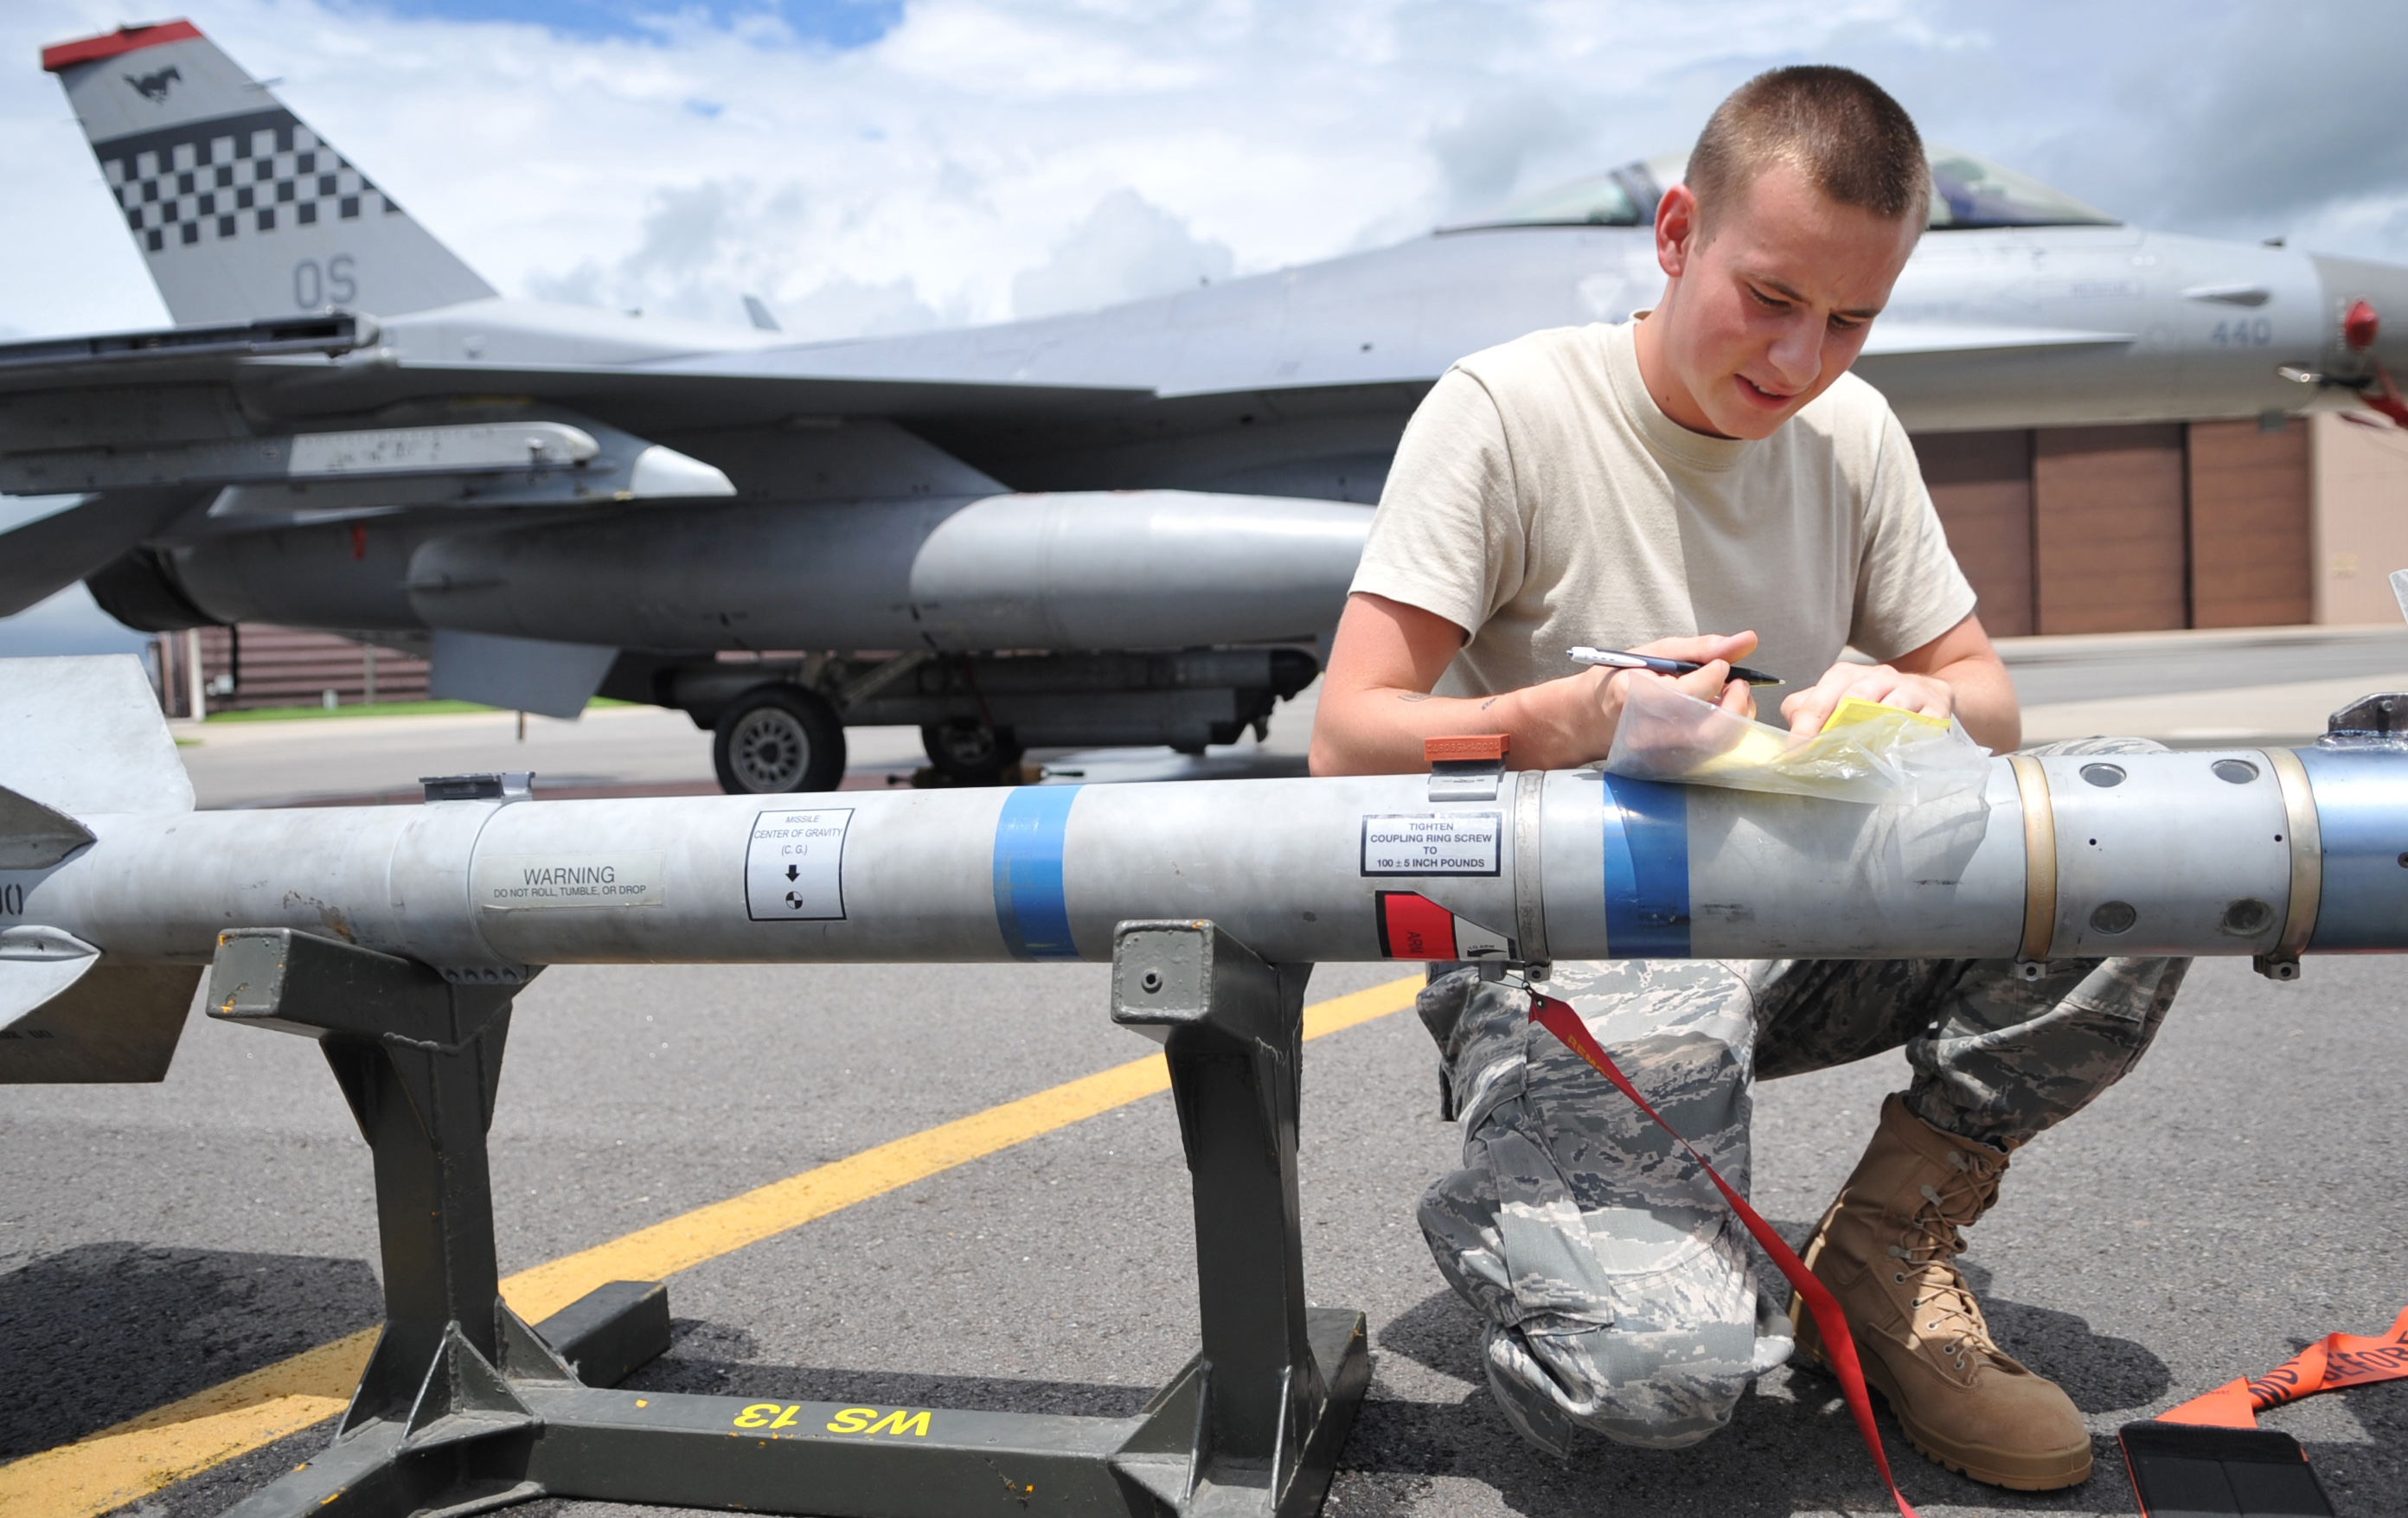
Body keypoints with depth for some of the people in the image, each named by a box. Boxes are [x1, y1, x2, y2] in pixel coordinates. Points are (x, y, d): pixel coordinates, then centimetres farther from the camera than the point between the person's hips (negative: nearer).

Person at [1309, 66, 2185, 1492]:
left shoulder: (1854, 431, 6)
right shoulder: (1505, 408, -11)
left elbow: (1986, 691, 9)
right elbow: (1350, 738, -15)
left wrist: (1920, 705, -16)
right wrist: (1582, 716, -31)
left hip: (1803, 924, 6)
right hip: (1563, 957, -5)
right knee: (1664, 1372, -29)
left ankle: (1890, 1240, -2)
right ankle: (1508, 1211, 9)